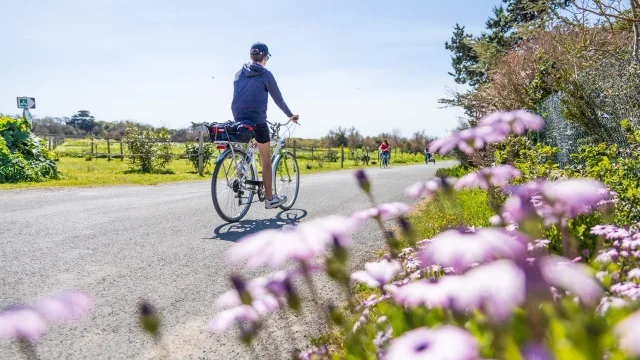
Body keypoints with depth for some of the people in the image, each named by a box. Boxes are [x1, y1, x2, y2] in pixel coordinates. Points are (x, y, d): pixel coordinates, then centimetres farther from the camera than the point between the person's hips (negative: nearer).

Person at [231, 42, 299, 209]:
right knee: (266, 160, 4)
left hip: (238, 120, 5)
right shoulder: (265, 74, -2)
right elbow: (278, 98, 4)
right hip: (257, 122, -5)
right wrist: (290, 115, 18)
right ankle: (270, 199, 8)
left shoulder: (239, 74, 13)